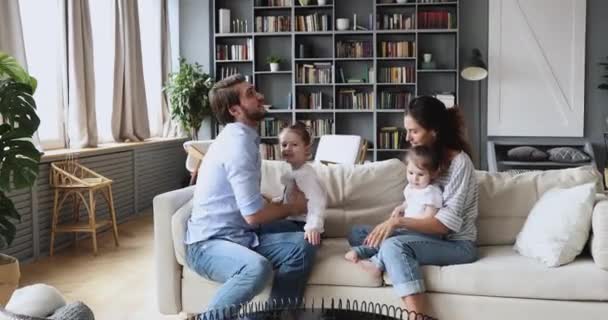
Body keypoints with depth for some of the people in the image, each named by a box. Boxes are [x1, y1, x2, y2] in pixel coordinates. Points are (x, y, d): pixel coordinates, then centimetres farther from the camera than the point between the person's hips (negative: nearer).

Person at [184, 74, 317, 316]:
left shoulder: (241, 137, 13)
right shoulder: (238, 142, -18)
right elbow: (254, 215, -21)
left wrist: (284, 204, 2)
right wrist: (291, 208, -3)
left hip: (241, 236, 9)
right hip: (209, 243, -9)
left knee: (302, 245, -9)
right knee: (258, 268, -37)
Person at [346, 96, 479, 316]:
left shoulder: (459, 162, -15)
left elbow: (447, 223, -22)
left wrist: (398, 221, -28)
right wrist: (392, 221, -6)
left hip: (456, 244, -8)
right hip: (429, 235, 9)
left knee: (394, 245, -35)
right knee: (357, 234, 0)